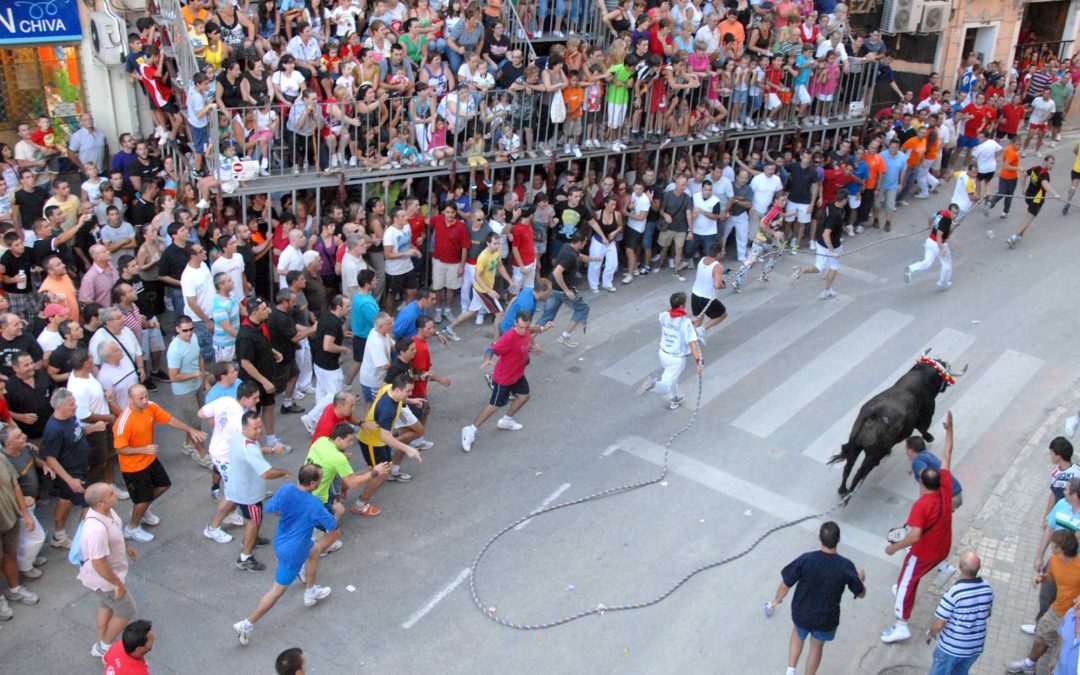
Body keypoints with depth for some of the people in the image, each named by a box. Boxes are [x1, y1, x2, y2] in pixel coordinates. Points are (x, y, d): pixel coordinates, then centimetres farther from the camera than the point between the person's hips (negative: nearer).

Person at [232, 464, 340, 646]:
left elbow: (269, 509, 0)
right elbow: (333, 527, -18)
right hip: (292, 551, -7)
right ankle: (246, 625, 16)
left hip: (281, 540, 7)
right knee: (277, 590, 8)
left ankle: (310, 593, 46)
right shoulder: (314, 505, -31)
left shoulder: (285, 489, -16)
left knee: (315, 550, 30)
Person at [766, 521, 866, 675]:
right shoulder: (846, 566, -22)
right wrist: (860, 579, 17)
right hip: (827, 618, 0)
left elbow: (785, 585, -16)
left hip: (801, 613, 0)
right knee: (817, 646, 28)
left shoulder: (806, 560, -25)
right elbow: (861, 593, -6)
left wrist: (776, 601, 4)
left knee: (798, 634, 32)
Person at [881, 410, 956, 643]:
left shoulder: (921, 506, -31)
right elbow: (947, 456, -6)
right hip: (943, 549, 7)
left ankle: (901, 626, 5)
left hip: (924, 553, -7)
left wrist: (894, 547, -23)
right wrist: (949, 429, 0)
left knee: (907, 584, 4)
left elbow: (914, 536, -36)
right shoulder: (945, 489, -15)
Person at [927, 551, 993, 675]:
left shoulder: (954, 592, -30)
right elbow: (986, 615, 7)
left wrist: (931, 633, -2)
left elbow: (938, 625, -22)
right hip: (976, 646, 5)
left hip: (951, 647, -5)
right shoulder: (987, 589, -12)